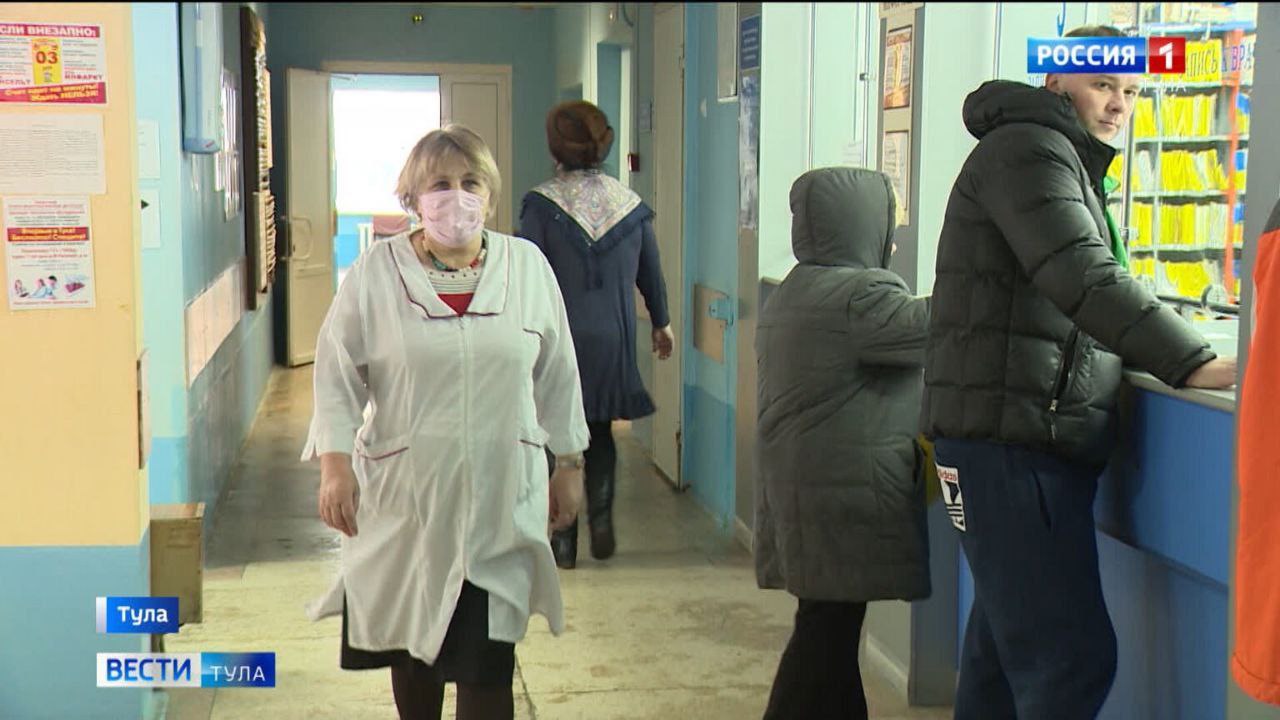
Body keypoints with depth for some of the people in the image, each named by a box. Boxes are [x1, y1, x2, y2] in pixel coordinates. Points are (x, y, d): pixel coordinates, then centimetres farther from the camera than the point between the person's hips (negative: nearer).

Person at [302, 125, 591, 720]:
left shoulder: (527, 266, 3)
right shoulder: (376, 273, -2)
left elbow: (557, 374, 10)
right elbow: (337, 373, 1)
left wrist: (568, 464, 12)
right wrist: (334, 463, -9)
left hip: (501, 499, 0)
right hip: (405, 497, 0)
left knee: (488, 661, -4)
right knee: (413, 645, 15)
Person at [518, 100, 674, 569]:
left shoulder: (542, 204, -11)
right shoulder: (630, 204, 2)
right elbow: (651, 273, 12)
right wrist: (661, 323, 26)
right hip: (613, 340, 3)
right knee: (601, 434, 20)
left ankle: (563, 540, 10)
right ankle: (601, 523, 10)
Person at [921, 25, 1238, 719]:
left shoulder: (1069, 164, 26)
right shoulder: (1026, 149, -8)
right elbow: (1084, 278, -22)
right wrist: (1194, 365, -27)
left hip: (1047, 437, 10)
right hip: (1008, 435, -10)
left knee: (1004, 646, 15)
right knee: (1071, 657, -15)